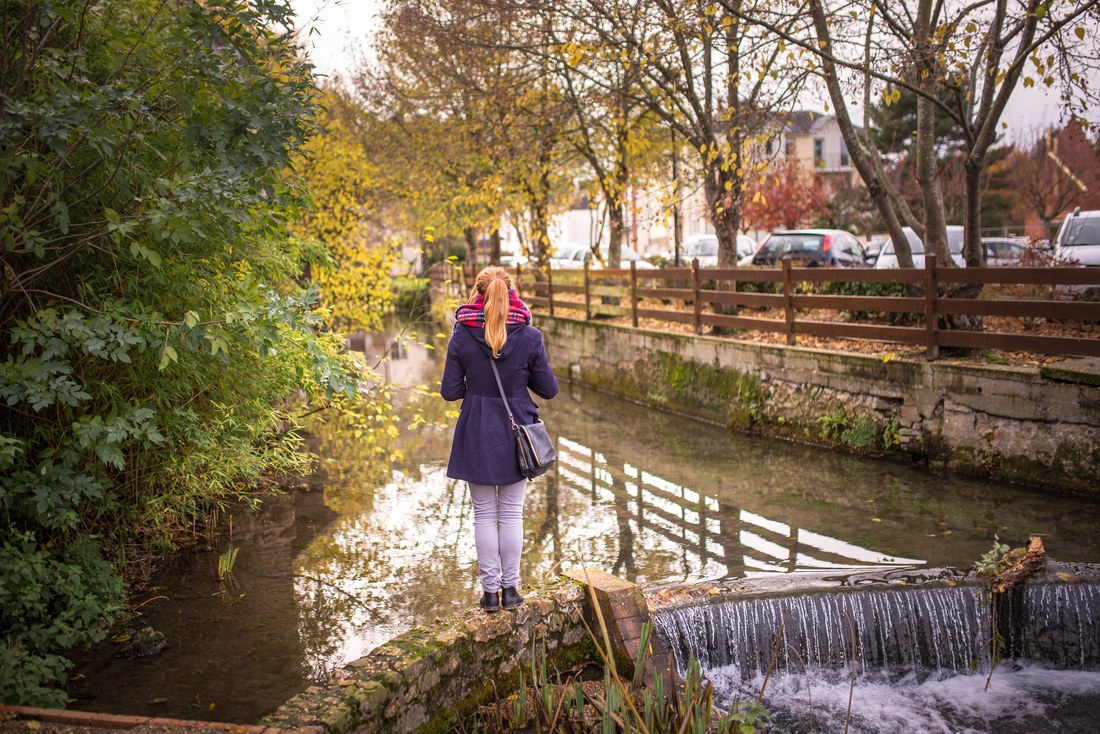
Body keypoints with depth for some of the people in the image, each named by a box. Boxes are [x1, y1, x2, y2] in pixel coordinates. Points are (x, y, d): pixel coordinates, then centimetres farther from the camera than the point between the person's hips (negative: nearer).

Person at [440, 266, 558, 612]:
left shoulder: (461, 336, -10)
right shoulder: (529, 337, -9)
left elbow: (450, 391, -6)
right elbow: (549, 389, -4)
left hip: (476, 435, 0)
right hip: (515, 434, 0)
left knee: (484, 514, 11)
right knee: (511, 513, 12)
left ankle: (490, 590, 16)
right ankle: (510, 588, 18)